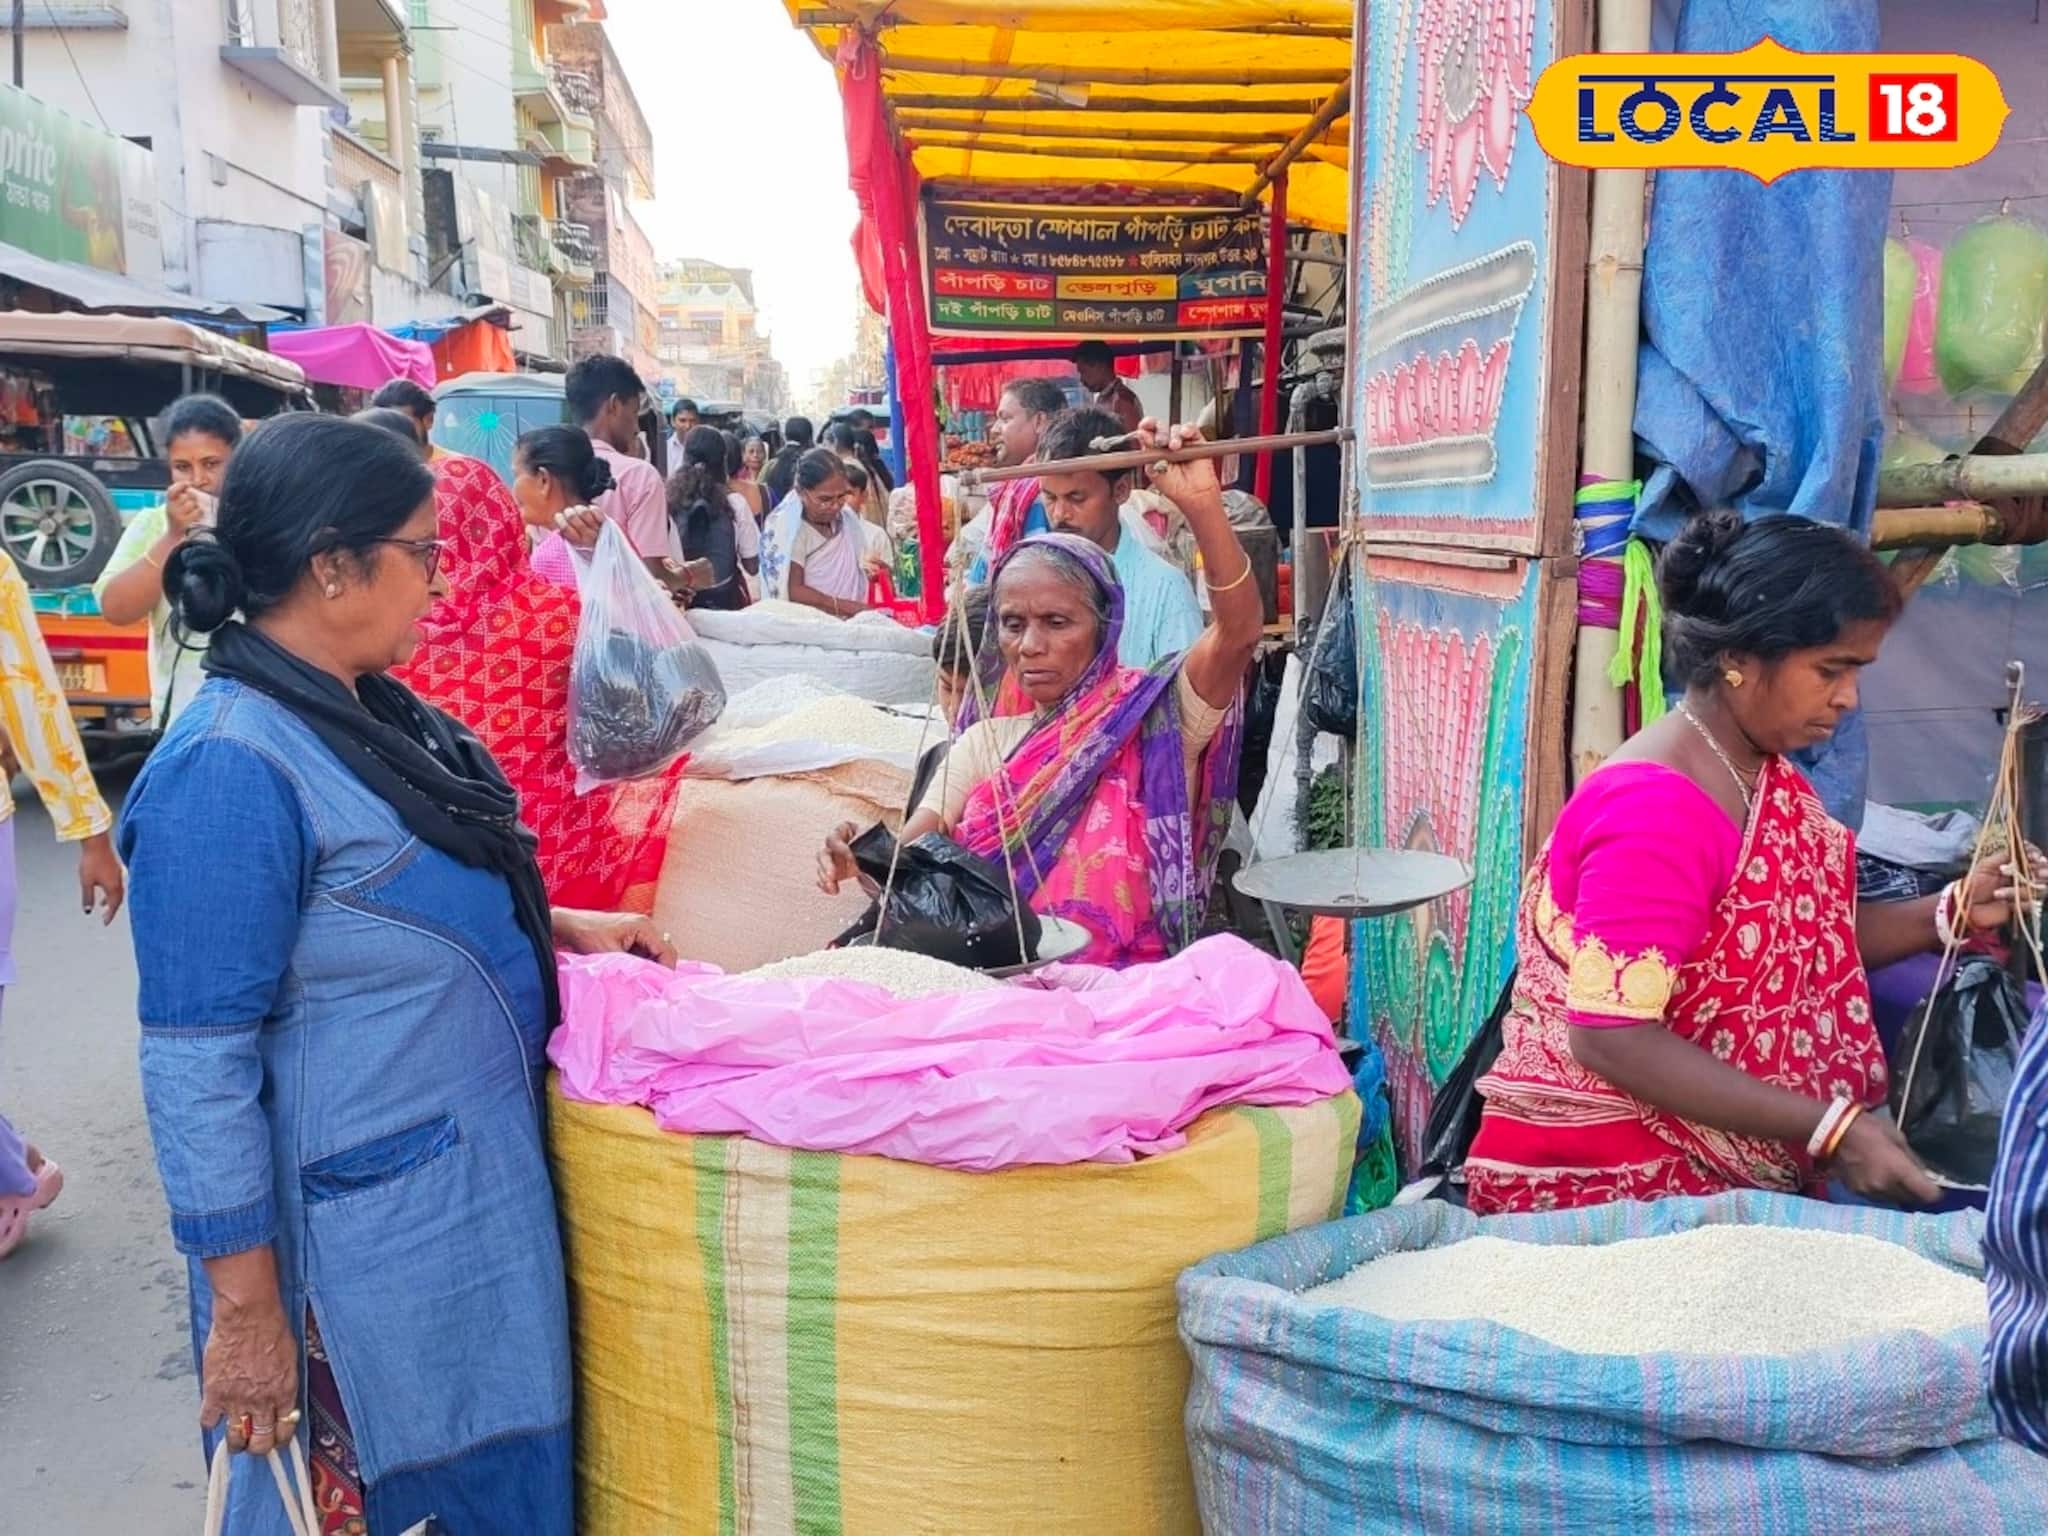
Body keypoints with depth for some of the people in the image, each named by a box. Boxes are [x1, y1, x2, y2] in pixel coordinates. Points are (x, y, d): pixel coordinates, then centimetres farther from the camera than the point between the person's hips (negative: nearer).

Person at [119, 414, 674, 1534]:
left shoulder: (370, 711, 3)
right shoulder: (229, 768, -24)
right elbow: (196, 1066, -22)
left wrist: (558, 926, 8)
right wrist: (245, 1307, -19)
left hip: (482, 1190, 9)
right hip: (363, 1258, -8)